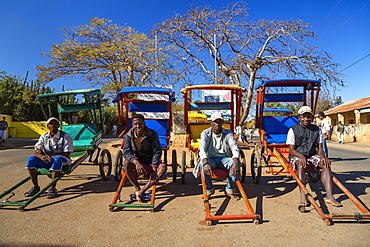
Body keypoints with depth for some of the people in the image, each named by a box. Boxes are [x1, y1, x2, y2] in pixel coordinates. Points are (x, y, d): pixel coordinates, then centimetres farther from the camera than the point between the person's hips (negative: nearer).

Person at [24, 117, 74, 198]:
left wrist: (50, 157, -22)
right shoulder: (44, 136, 6)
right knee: (31, 159, -18)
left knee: (56, 159, -39)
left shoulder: (66, 136, -9)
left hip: (62, 161, -5)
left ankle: (52, 188, -32)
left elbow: (66, 154, -14)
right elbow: (37, 152, 0)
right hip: (46, 161, 5)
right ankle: (36, 187, -12)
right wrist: (42, 156, -25)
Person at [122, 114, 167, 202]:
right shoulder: (129, 136, -5)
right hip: (136, 163, 1)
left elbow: (157, 152, -10)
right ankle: (137, 190, -24)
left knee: (163, 167, -30)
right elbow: (126, 152, -16)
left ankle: (142, 191, -33)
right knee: (126, 163, -30)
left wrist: (154, 169, -20)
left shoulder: (152, 134, -9)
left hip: (151, 163, 0)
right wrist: (136, 162, -36)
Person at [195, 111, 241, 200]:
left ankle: (229, 190, -10)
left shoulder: (228, 133, 1)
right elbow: (202, 149, -20)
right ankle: (209, 190, -11)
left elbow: (234, 147, -16)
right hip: (210, 158, -1)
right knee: (203, 164, -34)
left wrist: (236, 162, -38)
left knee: (235, 163, -29)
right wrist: (205, 163, -41)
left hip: (224, 158, 2)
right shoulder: (205, 133, -3)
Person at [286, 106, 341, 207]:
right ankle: (302, 197, -43)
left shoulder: (317, 130, 10)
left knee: (326, 163, -25)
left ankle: (329, 196, -30)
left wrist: (322, 156, -16)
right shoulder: (293, 130, -2)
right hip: (297, 157, -4)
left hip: (312, 156, 4)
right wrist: (301, 156, -29)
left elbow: (320, 148, 8)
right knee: (301, 165, -37)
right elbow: (291, 149, -7)